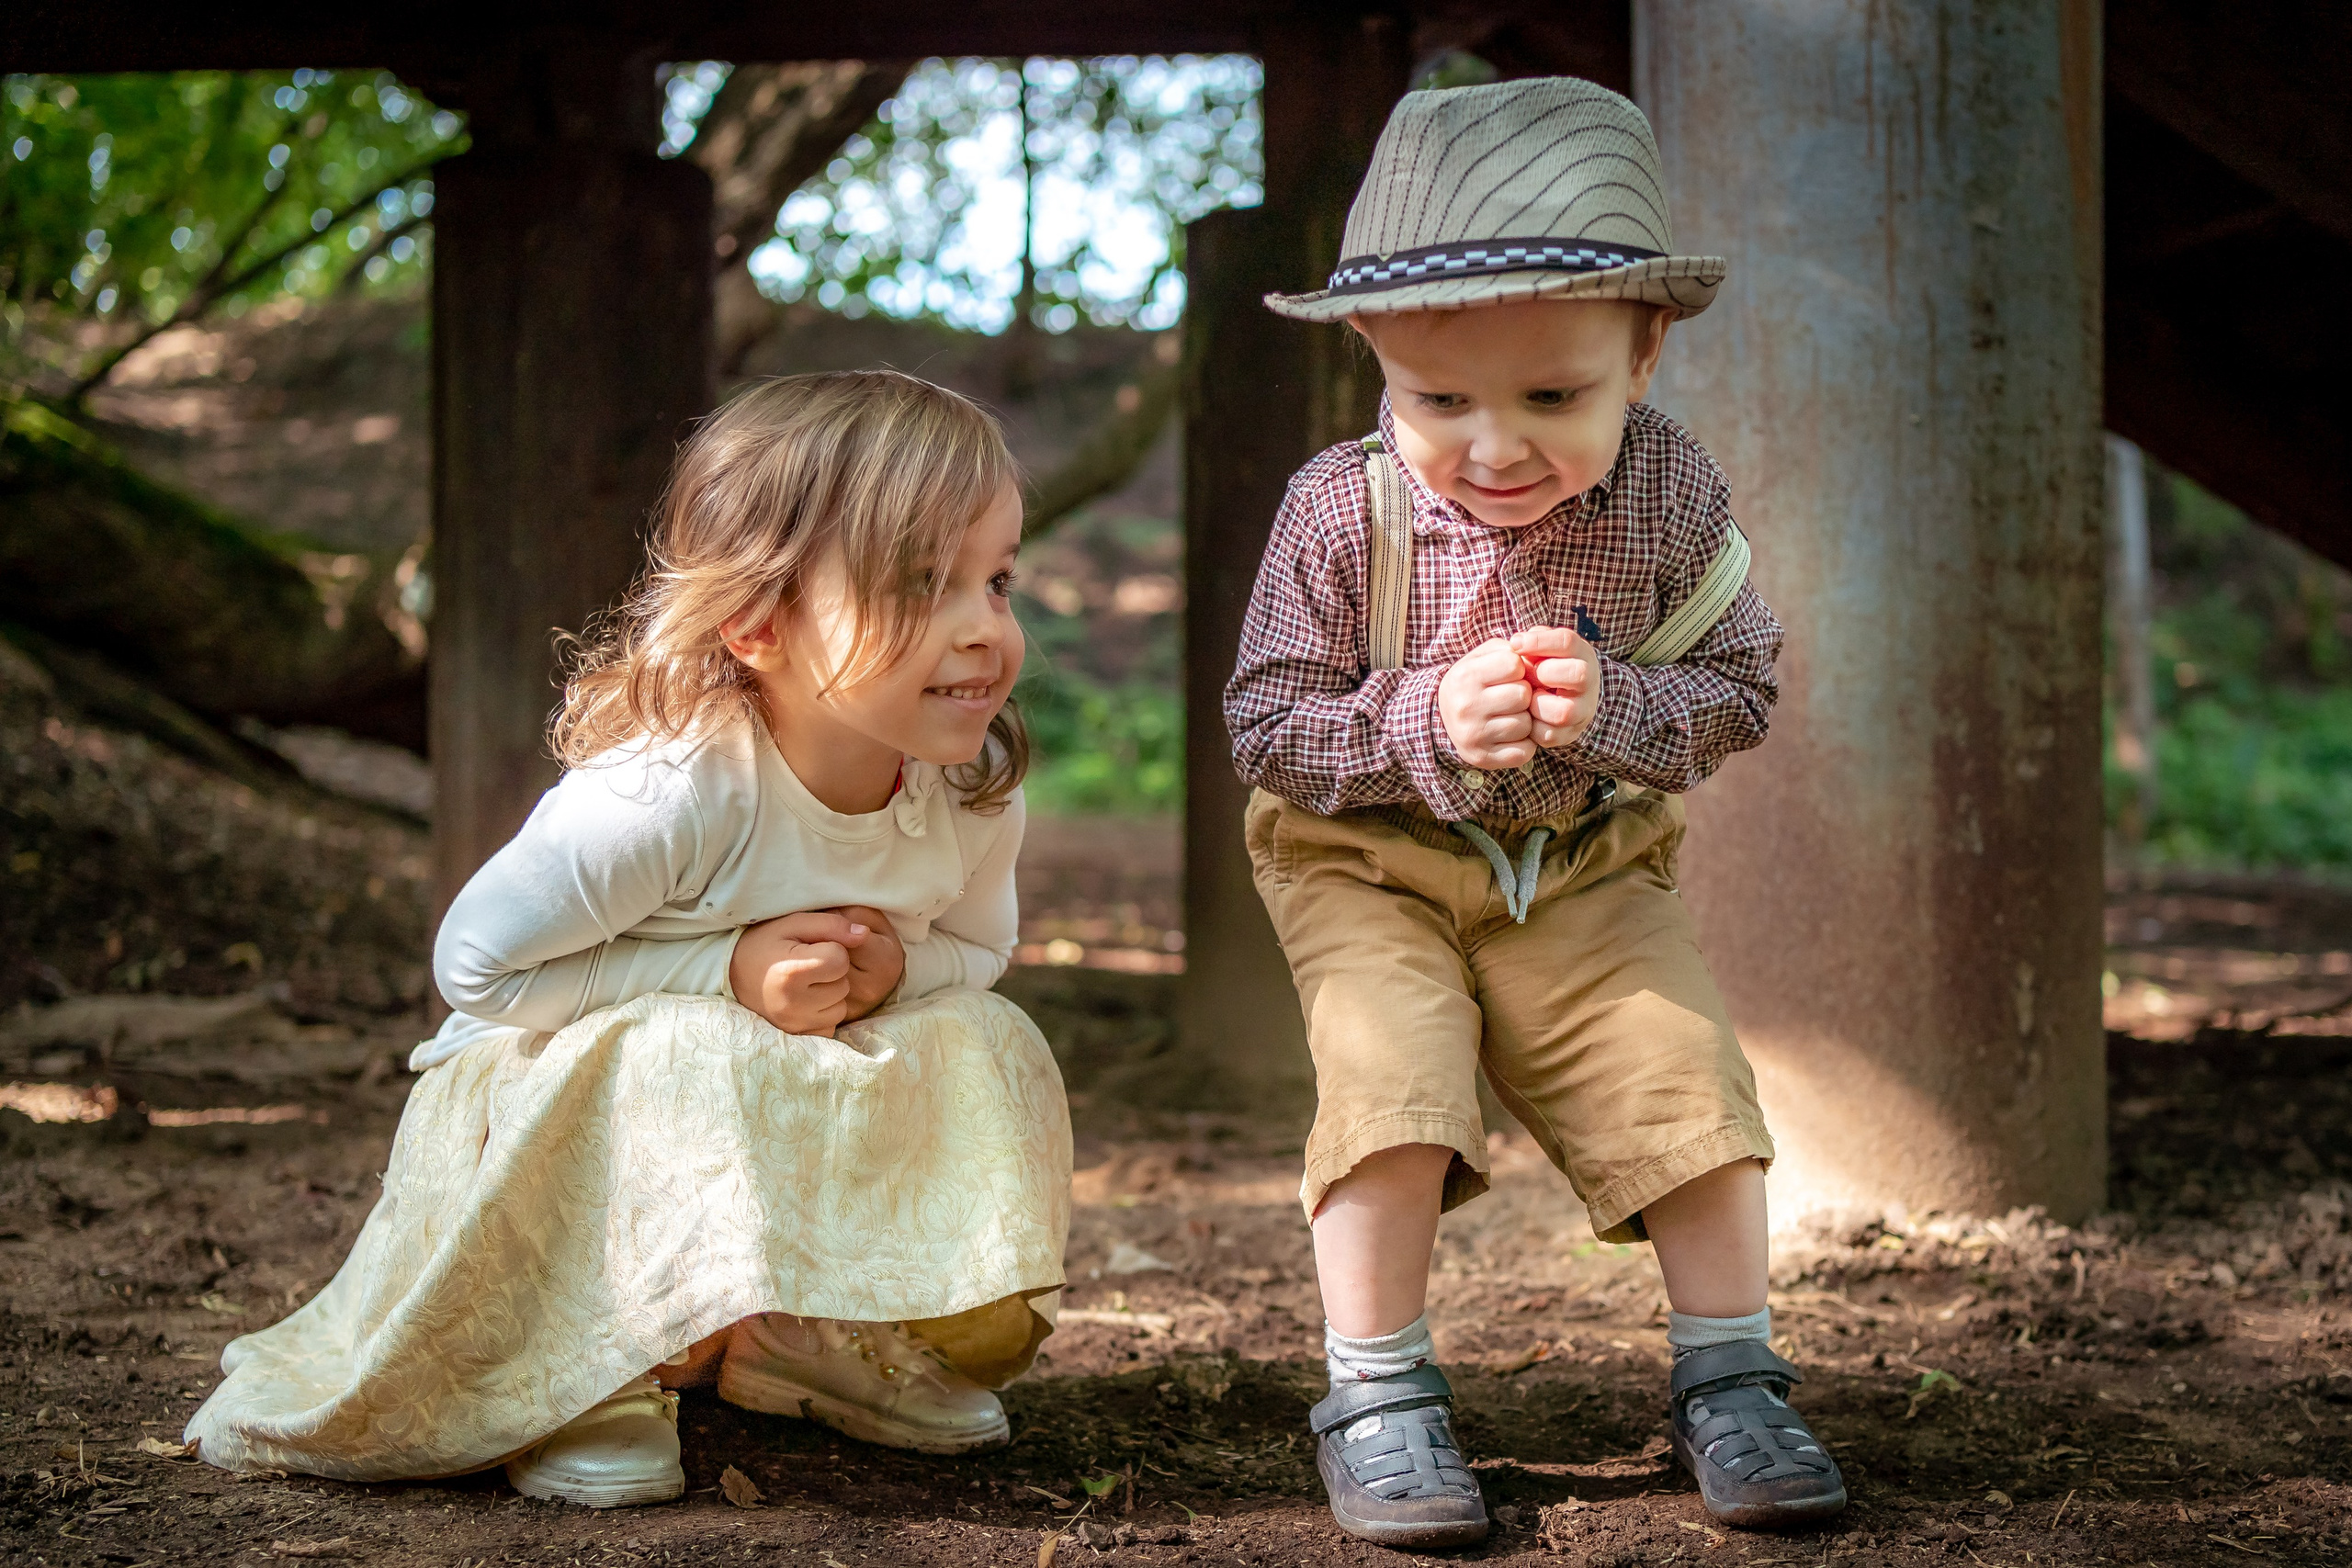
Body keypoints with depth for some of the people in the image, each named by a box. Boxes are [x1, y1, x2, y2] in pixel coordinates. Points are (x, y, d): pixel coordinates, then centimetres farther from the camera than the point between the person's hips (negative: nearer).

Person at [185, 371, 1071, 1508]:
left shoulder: (976, 793, -17)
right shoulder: (666, 796, -36)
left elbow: (977, 947, 4)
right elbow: (476, 965, -27)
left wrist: (895, 970, -22)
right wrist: (728, 973, -32)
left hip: (806, 1090, 6)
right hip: (576, 1085, -6)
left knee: (982, 1055, -12)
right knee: (682, 1072, -36)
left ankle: (817, 1347, 10)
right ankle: (587, 1378, -14)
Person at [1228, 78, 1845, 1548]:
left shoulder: (1670, 492, -14)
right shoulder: (1340, 510, -20)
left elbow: (1739, 693, -7)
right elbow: (1269, 726, -14)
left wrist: (1612, 707, -27)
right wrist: (1431, 722, -30)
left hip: (1589, 874, 2)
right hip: (1369, 870, -2)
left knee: (1684, 1075, -9)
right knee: (1388, 1075, -22)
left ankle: (1729, 1379, 10)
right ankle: (1379, 1395, -8)